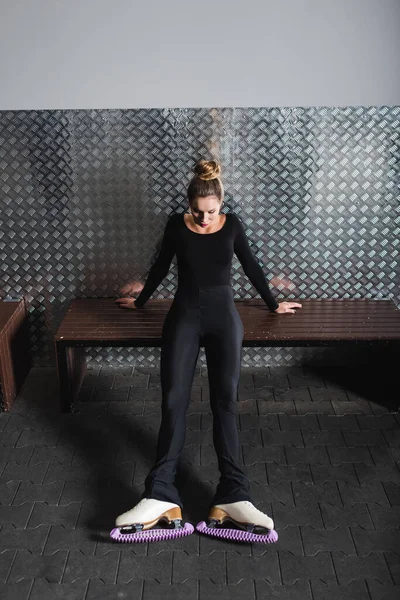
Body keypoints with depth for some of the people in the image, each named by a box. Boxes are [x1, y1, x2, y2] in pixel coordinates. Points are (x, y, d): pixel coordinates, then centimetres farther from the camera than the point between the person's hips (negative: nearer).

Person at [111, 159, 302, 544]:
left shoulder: (232, 225, 6)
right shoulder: (177, 224, 4)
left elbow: (251, 267, 16)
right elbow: (161, 266, 17)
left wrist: (273, 304, 23)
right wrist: (139, 301, 27)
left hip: (223, 314, 0)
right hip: (185, 314, 0)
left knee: (225, 399, -16)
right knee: (174, 398, -17)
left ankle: (233, 496, -21)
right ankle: (161, 497, -23)